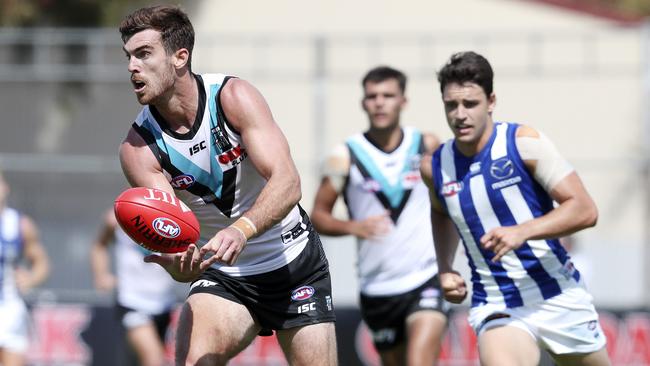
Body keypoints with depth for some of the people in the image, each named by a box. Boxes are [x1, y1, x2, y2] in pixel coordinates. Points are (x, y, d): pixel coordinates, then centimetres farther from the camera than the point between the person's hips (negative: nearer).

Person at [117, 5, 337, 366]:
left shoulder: (234, 97, -18)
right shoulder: (138, 147, -13)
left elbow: (287, 183, -27)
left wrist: (240, 231, -46)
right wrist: (181, 265, -46)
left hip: (294, 264, 0)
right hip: (224, 277, 1)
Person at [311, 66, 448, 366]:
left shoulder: (427, 146, 1)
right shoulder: (346, 156, -3)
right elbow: (319, 215, 0)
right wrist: (353, 226, -19)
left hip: (425, 281, -2)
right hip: (377, 290, 2)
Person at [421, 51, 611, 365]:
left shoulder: (524, 142, -11)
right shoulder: (435, 167, 1)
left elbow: (585, 210, -16)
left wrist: (523, 232, -30)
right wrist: (444, 269, 9)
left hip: (559, 298, -1)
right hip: (496, 311, 1)